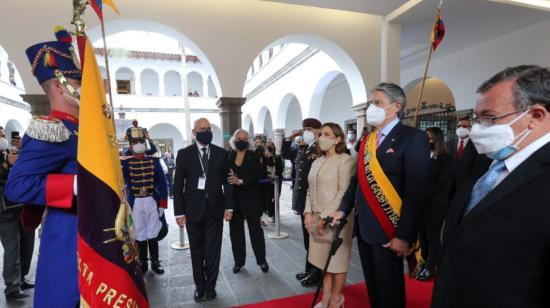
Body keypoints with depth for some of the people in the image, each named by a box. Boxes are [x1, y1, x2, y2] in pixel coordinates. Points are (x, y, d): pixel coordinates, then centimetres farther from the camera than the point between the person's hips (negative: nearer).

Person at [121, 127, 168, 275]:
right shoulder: (125, 161, -2)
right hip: (135, 203, -1)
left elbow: (162, 182, 3)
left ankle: (155, 262, 22)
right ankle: (143, 262, 24)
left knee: (153, 233, 9)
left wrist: (163, 203, 0)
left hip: (152, 201, 1)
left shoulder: (153, 159, 2)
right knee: (140, 234, 9)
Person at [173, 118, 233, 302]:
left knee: (213, 251, 8)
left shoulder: (221, 153, 2)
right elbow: (178, 185, -1)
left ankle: (210, 286, 26)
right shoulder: (184, 154, 0)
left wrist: (228, 206, -2)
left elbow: (227, 181, 4)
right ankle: (200, 286, 31)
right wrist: (179, 212, -5)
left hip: (215, 209, 0)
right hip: (193, 210, 0)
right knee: (197, 251, 14)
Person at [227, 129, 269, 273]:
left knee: (255, 230, 6)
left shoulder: (253, 156, -2)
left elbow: (256, 175, -12)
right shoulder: (229, 156, 4)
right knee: (235, 230, 9)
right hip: (234, 198, 2)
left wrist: (241, 181, -25)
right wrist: (231, 180, -18)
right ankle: (238, 261, 25)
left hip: (251, 198, -2)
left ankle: (262, 260, 22)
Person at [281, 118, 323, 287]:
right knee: (308, 238, 18)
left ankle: (318, 273, 22)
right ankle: (310, 270, 33)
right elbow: (285, 154, 24)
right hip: (304, 201, 8)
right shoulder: (302, 149, 11)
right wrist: (291, 137, 13)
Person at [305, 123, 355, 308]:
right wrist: (308, 212, -1)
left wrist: (326, 216, -18)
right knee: (324, 258, 14)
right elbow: (311, 190, 12)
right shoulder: (317, 162, 11)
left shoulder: (345, 160, -9)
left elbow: (344, 193, -16)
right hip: (317, 218, 6)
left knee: (337, 259, 8)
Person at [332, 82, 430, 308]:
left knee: (389, 289, 11)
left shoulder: (413, 137, -11)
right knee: (373, 286, 20)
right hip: (363, 228, 6)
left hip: (388, 230, -6)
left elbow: (416, 192, -16)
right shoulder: (366, 141, 10)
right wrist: (343, 210, 3)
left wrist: (403, 236, -18)